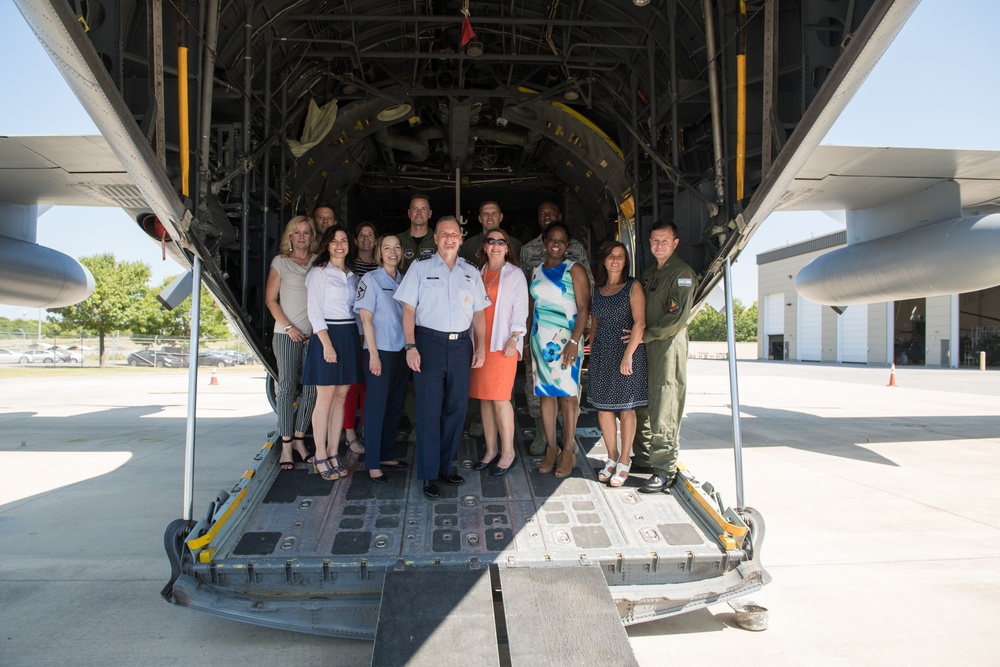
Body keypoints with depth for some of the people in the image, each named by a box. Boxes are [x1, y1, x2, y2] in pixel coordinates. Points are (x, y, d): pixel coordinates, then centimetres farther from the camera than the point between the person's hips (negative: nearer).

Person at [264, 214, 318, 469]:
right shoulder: (281, 262, 5)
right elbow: (271, 298, 2)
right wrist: (289, 327, -7)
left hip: (314, 333, 2)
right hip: (287, 334, -2)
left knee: (312, 388, 1)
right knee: (287, 387, -2)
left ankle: (299, 439, 14)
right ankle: (286, 445, 4)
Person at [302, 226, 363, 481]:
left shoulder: (351, 275, 16)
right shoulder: (319, 273, -3)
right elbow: (315, 312, -9)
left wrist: (358, 339, 7)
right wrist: (327, 344, -17)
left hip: (350, 336, 6)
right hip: (328, 335, -6)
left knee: (341, 397, 7)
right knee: (325, 398, -4)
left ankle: (333, 453, 13)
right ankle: (320, 456, 4)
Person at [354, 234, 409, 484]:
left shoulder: (404, 280, 10)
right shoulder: (370, 279, -5)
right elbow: (366, 318, -9)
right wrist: (374, 354, -15)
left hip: (402, 351, 6)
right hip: (380, 351, -6)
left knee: (395, 405, 11)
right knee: (376, 405, -2)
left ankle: (386, 455, 23)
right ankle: (373, 463, 5)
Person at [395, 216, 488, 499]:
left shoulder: (471, 273, 13)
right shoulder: (420, 269, 4)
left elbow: (478, 313, 14)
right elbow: (409, 310, -1)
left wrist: (481, 347, 4)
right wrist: (411, 346, -11)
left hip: (461, 345, 4)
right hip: (429, 342, -3)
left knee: (457, 408, 7)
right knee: (429, 410, -2)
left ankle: (445, 466, 22)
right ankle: (429, 475, 6)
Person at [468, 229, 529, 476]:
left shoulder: (514, 274, 2)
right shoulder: (478, 274, 14)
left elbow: (520, 309, -3)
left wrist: (514, 339, -13)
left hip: (503, 344, -5)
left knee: (500, 398, -8)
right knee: (484, 398, 7)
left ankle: (507, 452, 3)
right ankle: (491, 450, 17)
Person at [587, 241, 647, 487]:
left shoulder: (633, 287, -3)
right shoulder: (597, 290, 12)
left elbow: (640, 323, -11)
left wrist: (628, 354, -18)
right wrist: (592, 352, 9)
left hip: (627, 352, -5)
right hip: (602, 354, 5)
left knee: (626, 407, 1)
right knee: (603, 408, 6)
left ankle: (624, 461, 11)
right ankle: (611, 459, 18)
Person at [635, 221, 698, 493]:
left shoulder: (682, 272, -7)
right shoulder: (648, 273, 19)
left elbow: (678, 317, -17)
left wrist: (646, 335, -12)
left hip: (669, 344, -8)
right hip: (646, 346, 8)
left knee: (664, 410, -8)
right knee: (644, 404, 12)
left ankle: (665, 471, -5)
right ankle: (643, 457, 22)